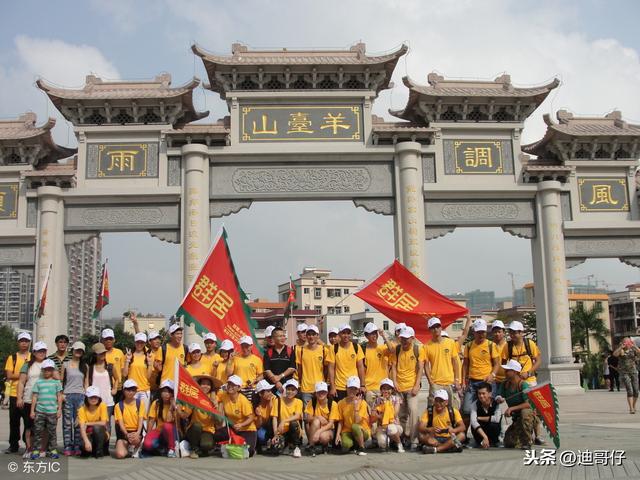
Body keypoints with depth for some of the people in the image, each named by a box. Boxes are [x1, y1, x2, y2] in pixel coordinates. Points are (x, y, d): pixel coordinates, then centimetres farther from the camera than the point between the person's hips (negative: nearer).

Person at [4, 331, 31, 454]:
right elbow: (9, 375, -2)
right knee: (14, 421, 7)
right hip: (14, 394, 1)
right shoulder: (12, 358, 8)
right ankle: (13, 445, 17)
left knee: (29, 421, 0)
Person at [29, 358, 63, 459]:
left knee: (52, 431, 5)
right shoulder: (38, 382, 7)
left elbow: (59, 396, 6)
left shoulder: (56, 382, 6)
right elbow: (34, 397, 7)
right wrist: (32, 410, 4)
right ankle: (36, 450, 7)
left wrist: (59, 409, 0)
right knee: (38, 431, 1)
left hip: (52, 411, -1)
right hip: (39, 411, 1)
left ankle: (53, 450, 12)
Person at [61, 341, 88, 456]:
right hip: (67, 395, -2)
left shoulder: (85, 366, 12)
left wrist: (86, 397, 6)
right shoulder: (65, 365, 6)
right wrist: (61, 394, -4)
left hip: (80, 396, 2)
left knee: (79, 423, 0)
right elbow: (61, 381, 6)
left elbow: (86, 383, 13)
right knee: (67, 423, -2)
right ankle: (67, 448, 2)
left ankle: (77, 447, 6)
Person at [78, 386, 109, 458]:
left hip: (101, 435, 0)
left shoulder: (102, 406, -11)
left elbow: (103, 423, -19)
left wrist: (88, 423, -15)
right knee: (85, 445, -33)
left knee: (97, 427, -33)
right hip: (89, 435, 0)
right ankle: (87, 450, 6)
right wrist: (86, 441, -36)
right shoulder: (82, 409, -11)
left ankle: (99, 452, -14)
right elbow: (82, 428, -20)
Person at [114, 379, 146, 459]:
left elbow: (141, 420, -4)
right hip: (124, 433, 0)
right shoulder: (119, 405, 3)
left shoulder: (140, 402, 4)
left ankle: (135, 448, -1)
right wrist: (127, 434, -25)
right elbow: (120, 423, -6)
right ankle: (128, 447, 11)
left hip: (136, 432, 0)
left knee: (135, 439, -38)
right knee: (120, 454, -25)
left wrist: (137, 433, -24)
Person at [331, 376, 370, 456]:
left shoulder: (362, 403, -8)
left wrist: (356, 406, -21)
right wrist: (338, 434, -8)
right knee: (346, 445, -33)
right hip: (347, 431, 2)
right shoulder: (341, 403, 2)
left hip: (363, 431, -1)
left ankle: (361, 448, -12)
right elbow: (340, 421, 5)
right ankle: (354, 445, 6)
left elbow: (357, 422, -18)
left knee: (354, 426, -37)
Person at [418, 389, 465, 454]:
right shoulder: (429, 411, -6)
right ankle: (450, 446, -31)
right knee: (421, 435, -28)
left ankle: (436, 449, -34)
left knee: (462, 435, -28)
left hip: (448, 439, 0)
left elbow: (463, 427, -14)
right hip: (434, 439, 0)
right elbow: (420, 428, -17)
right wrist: (430, 429, -39)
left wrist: (453, 430, -36)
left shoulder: (453, 411, -3)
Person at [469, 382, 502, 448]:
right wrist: (484, 436, -47)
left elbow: (497, 419, -36)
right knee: (474, 426, -31)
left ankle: (493, 442, -2)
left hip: (494, 432, -1)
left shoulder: (496, 403, -21)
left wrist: (479, 418, -25)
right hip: (480, 431, 1)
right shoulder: (475, 404, -19)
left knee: (493, 425, -33)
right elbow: (473, 421, -34)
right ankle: (480, 443, -1)